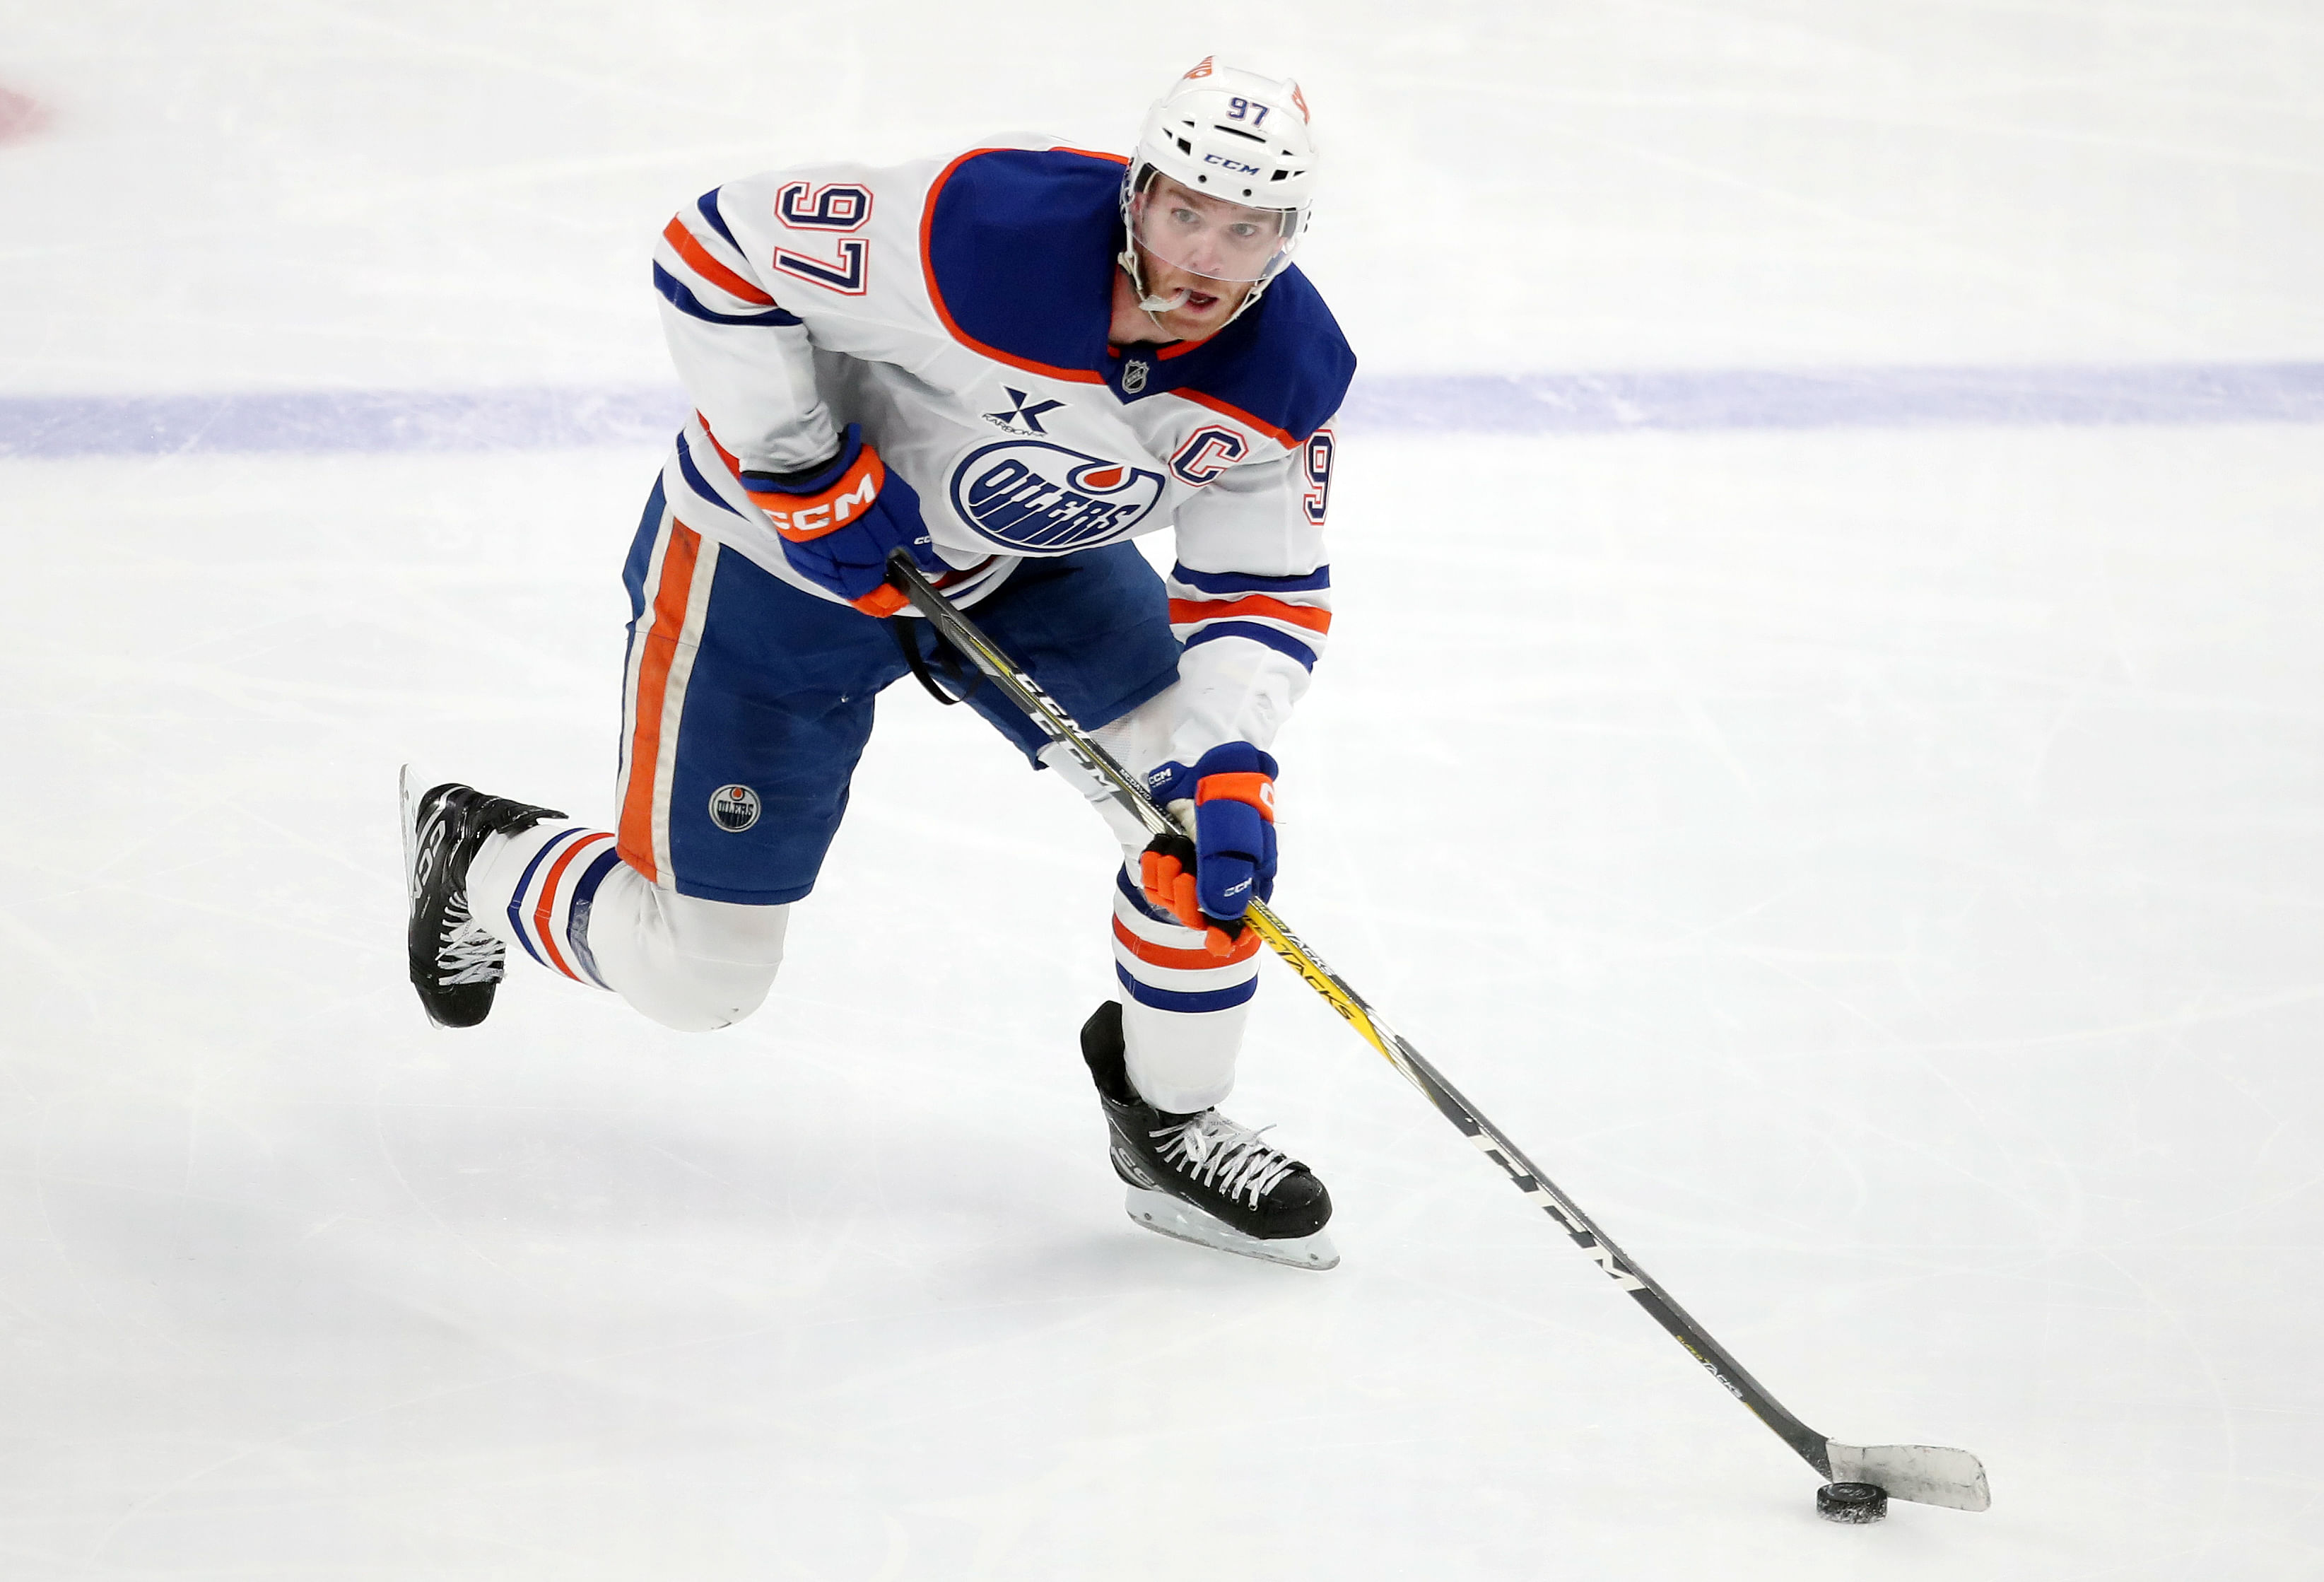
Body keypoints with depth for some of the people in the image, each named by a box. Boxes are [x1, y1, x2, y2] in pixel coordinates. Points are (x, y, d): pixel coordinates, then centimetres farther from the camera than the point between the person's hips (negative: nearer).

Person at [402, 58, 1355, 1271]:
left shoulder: (1286, 374, -19)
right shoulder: (981, 234, -38)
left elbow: (1262, 591, -9)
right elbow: (716, 252, -29)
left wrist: (1228, 771, -25)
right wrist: (807, 476, -29)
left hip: (1029, 555, 5)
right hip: (776, 553, -5)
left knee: (1212, 808, -10)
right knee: (695, 971, 1)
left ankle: (1170, 1130, 13)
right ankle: (475, 859, 34)